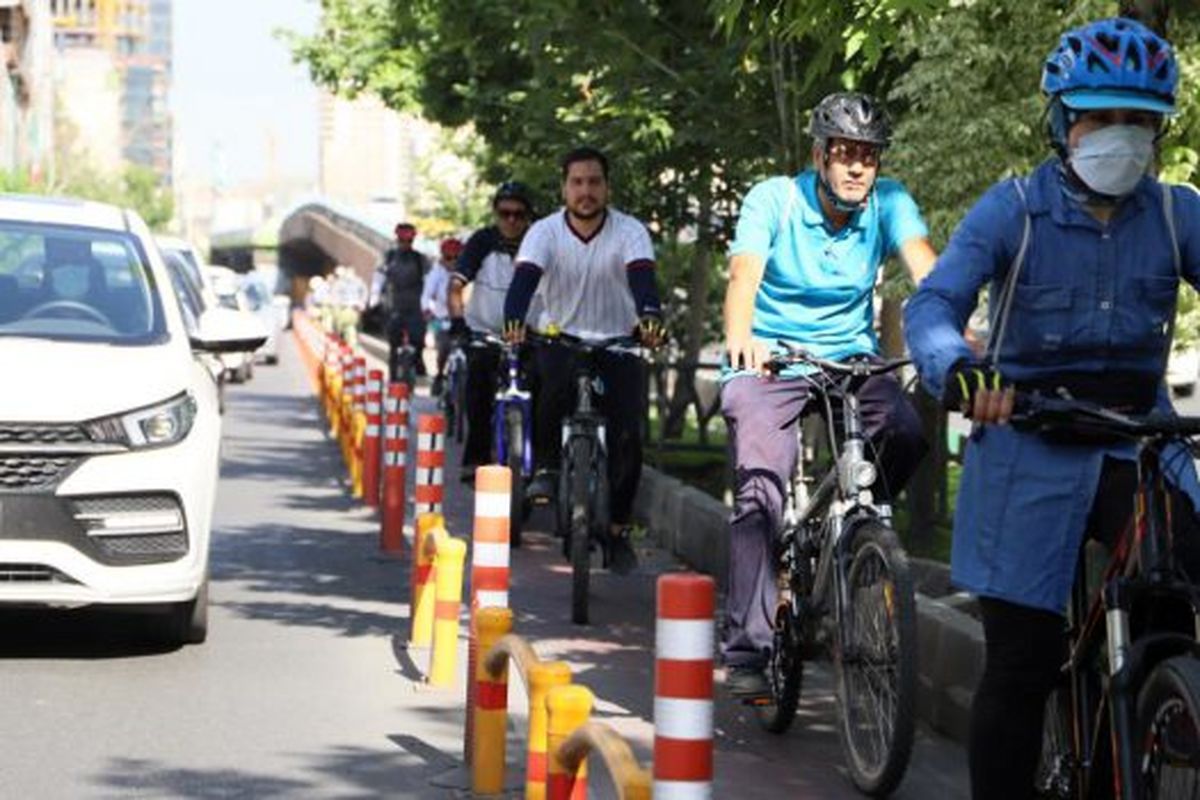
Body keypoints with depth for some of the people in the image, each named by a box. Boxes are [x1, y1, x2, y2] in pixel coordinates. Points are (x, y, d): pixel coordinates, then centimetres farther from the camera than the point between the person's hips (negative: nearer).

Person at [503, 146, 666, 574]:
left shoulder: (630, 232, -10)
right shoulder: (545, 232, -9)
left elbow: (642, 277, -27)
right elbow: (525, 278, -24)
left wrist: (650, 318, -49)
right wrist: (514, 322, -46)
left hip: (617, 344, 1)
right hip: (559, 339, 0)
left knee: (627, 436, -14)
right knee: (557, 380, -36)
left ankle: (617, 528, 3)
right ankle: (545, 466, -11)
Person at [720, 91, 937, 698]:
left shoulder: (888, 203, -5)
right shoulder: (774, 199, -12)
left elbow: (924, 267, -21)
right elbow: (744, 274, -26)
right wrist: (739, 338, -48)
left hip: (851, 356, 2)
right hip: (769, 361, -2)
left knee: (906, 433, -27)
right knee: (761, 491, -17)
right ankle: (746, 648, -13)